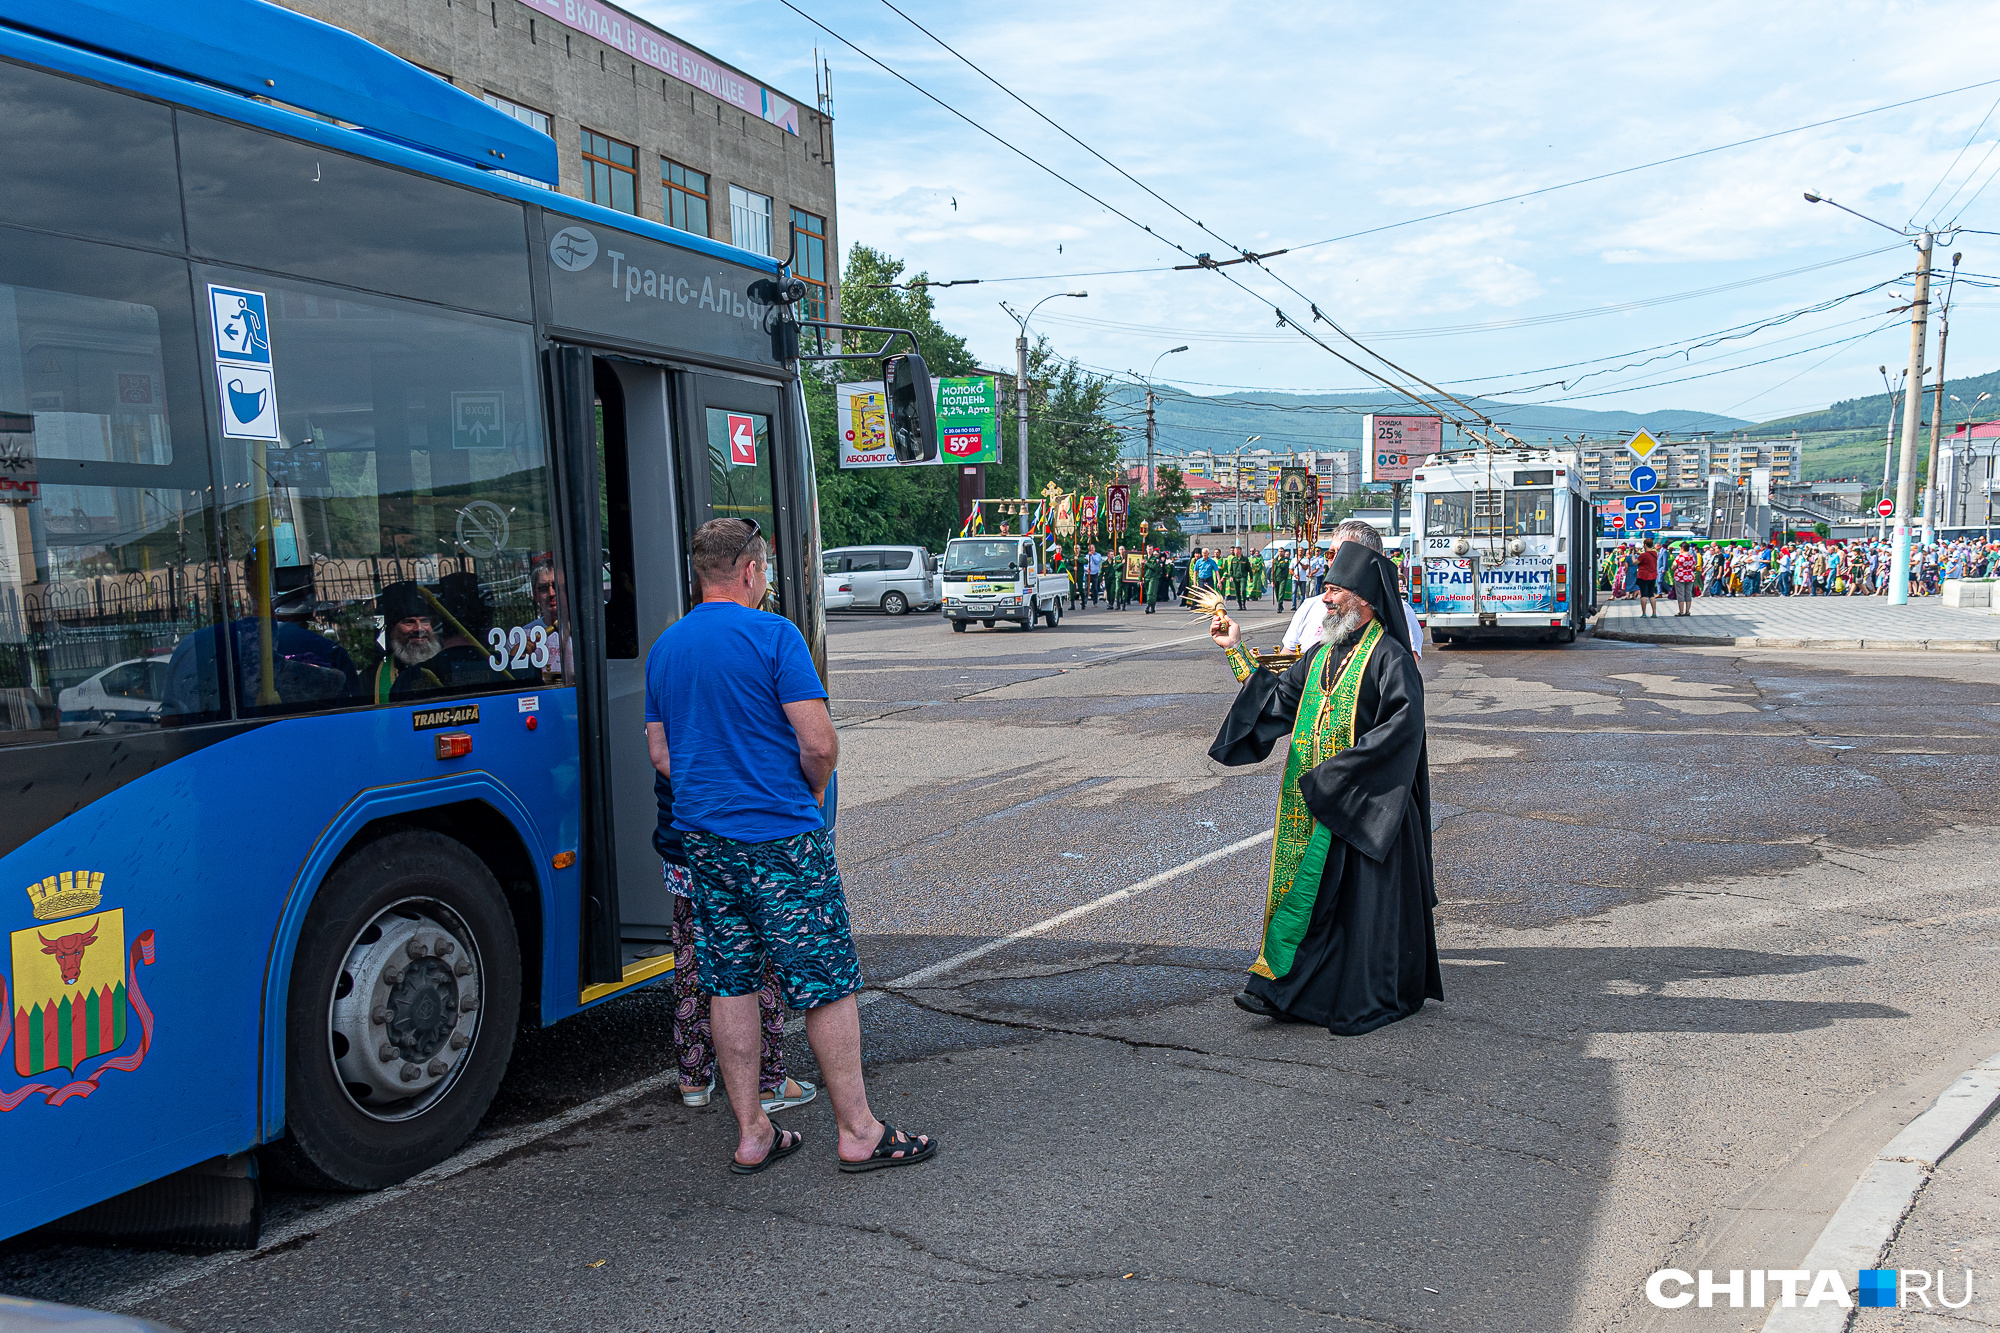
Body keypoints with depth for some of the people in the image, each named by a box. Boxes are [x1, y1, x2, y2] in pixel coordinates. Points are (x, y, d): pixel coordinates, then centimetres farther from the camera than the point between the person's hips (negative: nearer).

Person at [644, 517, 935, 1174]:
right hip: (781, 837, -7)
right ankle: (859, 1132, 10)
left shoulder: (664, 647, 9)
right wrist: (811, 791, 4)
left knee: (730, 984, 12)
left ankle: (751, 1134, 19)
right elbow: (820, 744, -15)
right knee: (829, 983, 2)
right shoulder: (774, 635, -12)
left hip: (703, 840, 7)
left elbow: (660, 755, 16)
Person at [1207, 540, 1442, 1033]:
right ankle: (1287, 989, 15)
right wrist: (1237, 652, 15)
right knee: (1304, 889, 9)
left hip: (1362, 805, -7)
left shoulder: (1389, 656, -12)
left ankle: (1363, 1002, 12)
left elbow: (1404, 724, -22)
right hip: (1312, 804, 8)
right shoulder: (1322, 655, 13)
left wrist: (1341, 770, -22)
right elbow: (1277, 696, 21)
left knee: (1359, 898, 0)